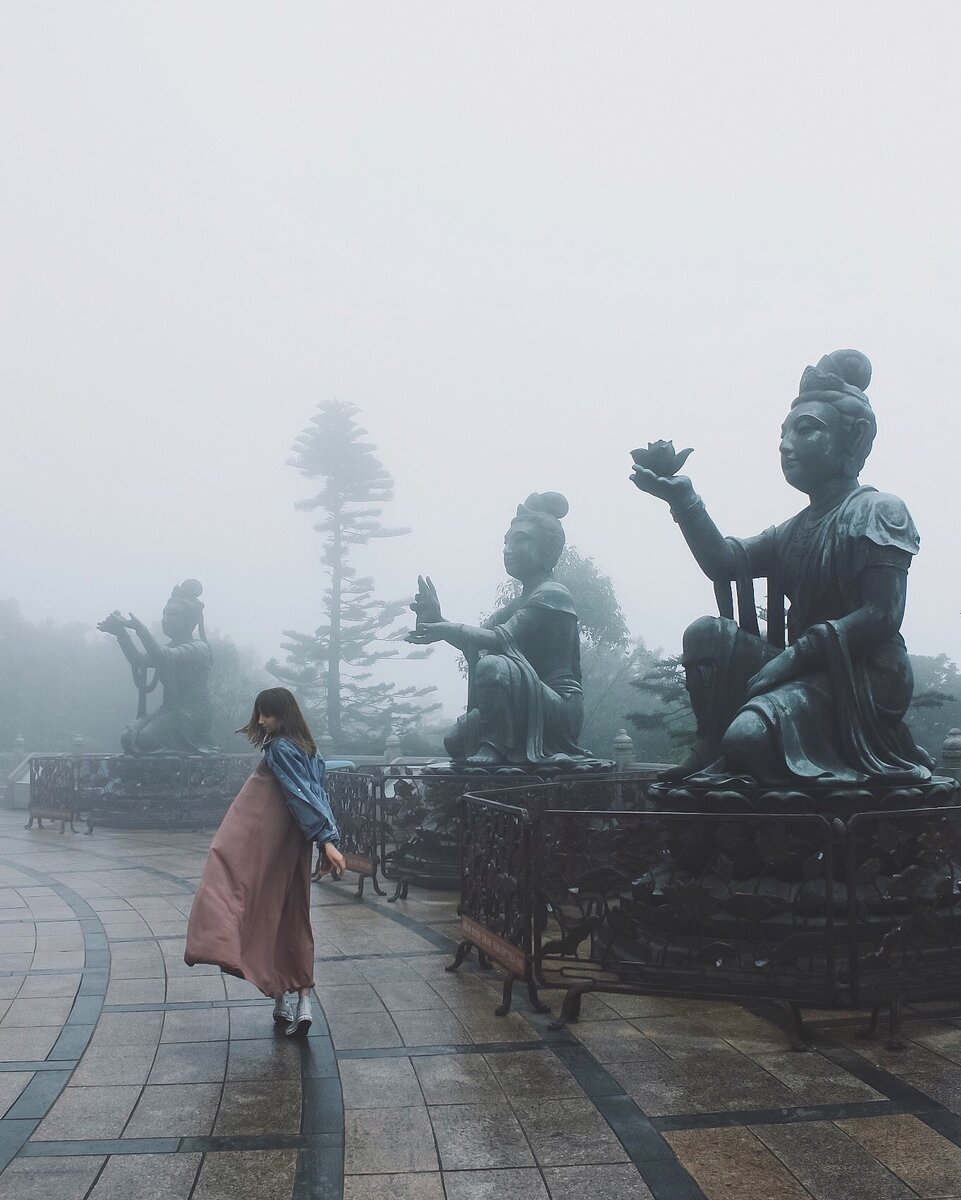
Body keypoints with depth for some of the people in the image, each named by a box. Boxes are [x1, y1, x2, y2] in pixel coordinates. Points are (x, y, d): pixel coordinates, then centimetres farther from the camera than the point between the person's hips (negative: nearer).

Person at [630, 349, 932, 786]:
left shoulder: (879, 510, -4)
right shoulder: (794, 531, 20)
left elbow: (883, 615, -15)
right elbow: (723, 562, 4)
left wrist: (795, 654, -21)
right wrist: (684, 501, -10)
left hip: (862, 677, -8)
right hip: (804, 668, 8)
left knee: (750, 732, -31)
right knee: (707, 633, -10)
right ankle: (710, 750, -7)